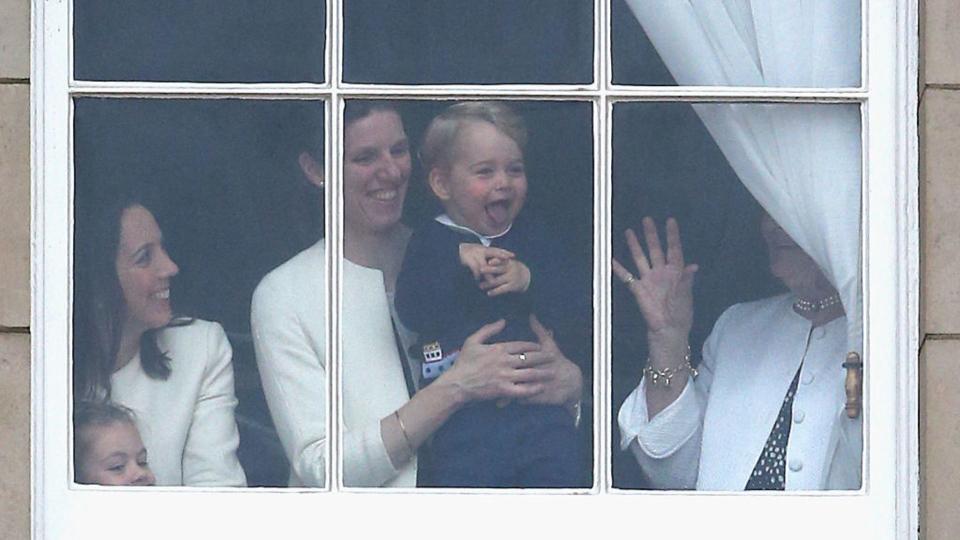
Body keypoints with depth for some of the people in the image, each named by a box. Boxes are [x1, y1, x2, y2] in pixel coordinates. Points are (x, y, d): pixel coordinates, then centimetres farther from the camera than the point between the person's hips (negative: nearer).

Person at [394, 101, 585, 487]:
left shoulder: (535, 239, 14)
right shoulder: (431, 243, 6)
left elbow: (578, 310, 4)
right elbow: (410, 311, -10)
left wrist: (530, 280, -11)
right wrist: (458, 263, -18)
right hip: (462, 417, -2)